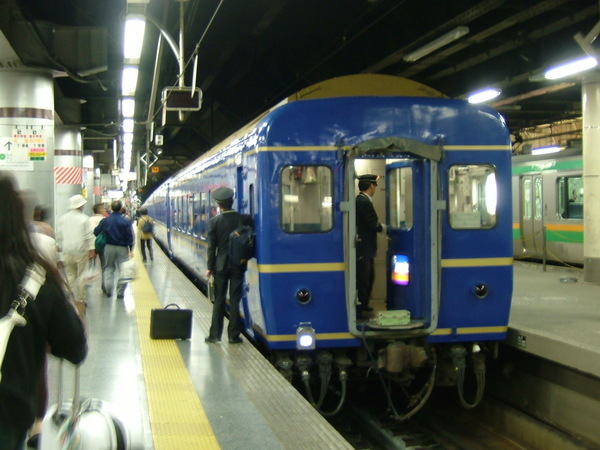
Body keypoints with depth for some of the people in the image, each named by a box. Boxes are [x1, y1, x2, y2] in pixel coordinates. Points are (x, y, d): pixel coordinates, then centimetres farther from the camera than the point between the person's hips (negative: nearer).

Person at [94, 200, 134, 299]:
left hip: (109, 247, 2)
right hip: (122, 248, -2)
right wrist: (130, 249, -2)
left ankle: (108, 289, 4)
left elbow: (96, 232, -2)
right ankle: (120, 292, 5)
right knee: (122, 270, 6)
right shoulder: (125, 221, -7)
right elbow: (130, 236, -7)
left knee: (108, 268, 17)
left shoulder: (105, 221, -4)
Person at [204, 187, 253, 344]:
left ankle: (215, 334, 12)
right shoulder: (244, 219, -7)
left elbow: (212, 247, -5)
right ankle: (234, 335, 7)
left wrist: (210, 267, 3)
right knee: (235, 300, 6)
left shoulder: (214, 222, -8)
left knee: (219, 300, 9)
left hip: (221, 265, 0)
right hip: (238, 265, 0)